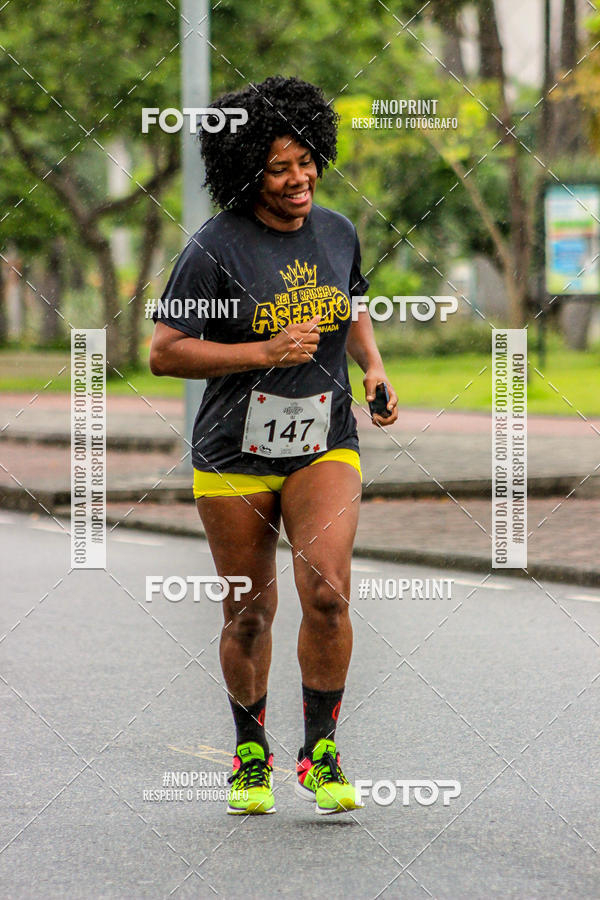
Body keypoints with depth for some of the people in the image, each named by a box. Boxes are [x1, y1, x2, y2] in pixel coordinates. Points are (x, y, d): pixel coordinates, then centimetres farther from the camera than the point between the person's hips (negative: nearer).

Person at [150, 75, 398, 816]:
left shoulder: (338, 233, 3)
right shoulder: (215, 249, -12)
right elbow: (164, 353, -13)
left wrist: (374, 366, 4)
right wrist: (267, 352, -19)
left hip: (325, 447, 2)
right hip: (234, 456, -2)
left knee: (327, 592, -17)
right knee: (249, 613, 8)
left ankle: (320, 755, -3)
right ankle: (250, 754, 29)